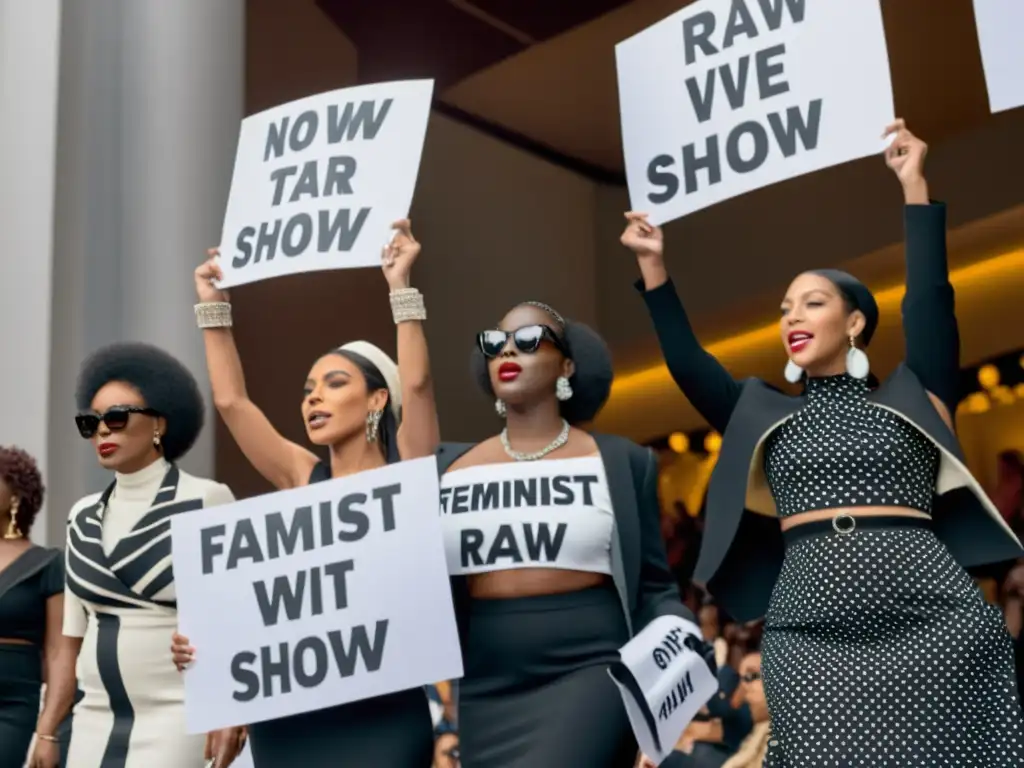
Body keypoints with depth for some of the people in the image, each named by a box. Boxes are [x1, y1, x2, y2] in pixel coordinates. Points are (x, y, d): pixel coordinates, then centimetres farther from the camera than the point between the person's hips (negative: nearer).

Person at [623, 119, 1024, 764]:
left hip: (933, 624, -2)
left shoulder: (910, 399, 11)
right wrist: (654, 268, 10)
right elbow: (688, 365, 13)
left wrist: (915, 185, -1)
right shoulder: (766, 416, 19)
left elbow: (931, 299, 1)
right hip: (813, 637, 2)